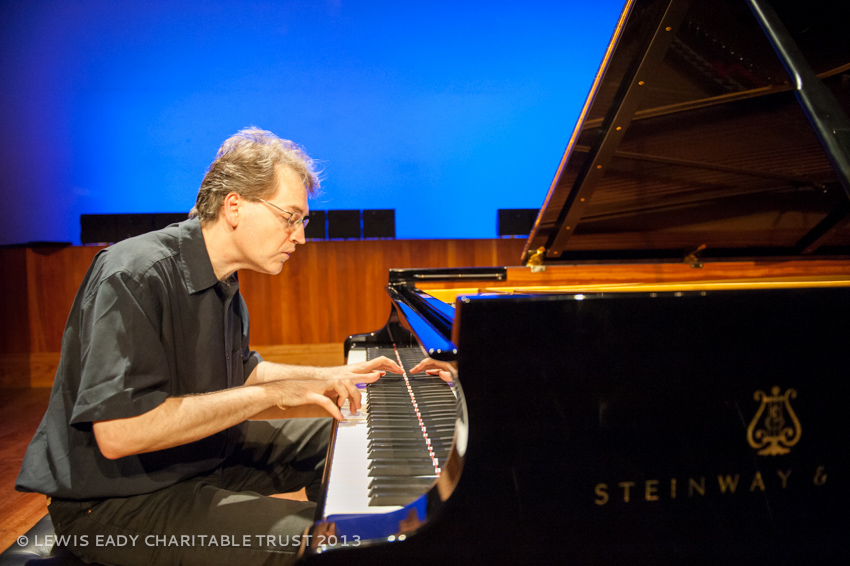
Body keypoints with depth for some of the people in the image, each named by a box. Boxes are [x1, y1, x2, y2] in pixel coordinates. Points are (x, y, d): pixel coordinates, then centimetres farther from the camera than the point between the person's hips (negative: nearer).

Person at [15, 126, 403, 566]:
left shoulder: (222, 283, 5)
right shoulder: (135, 277, -24)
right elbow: (117, 433, -32)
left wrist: (333, 377, 13)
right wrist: (273, 393, -29)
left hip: (203, 457, 9)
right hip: (119, 502, -9)